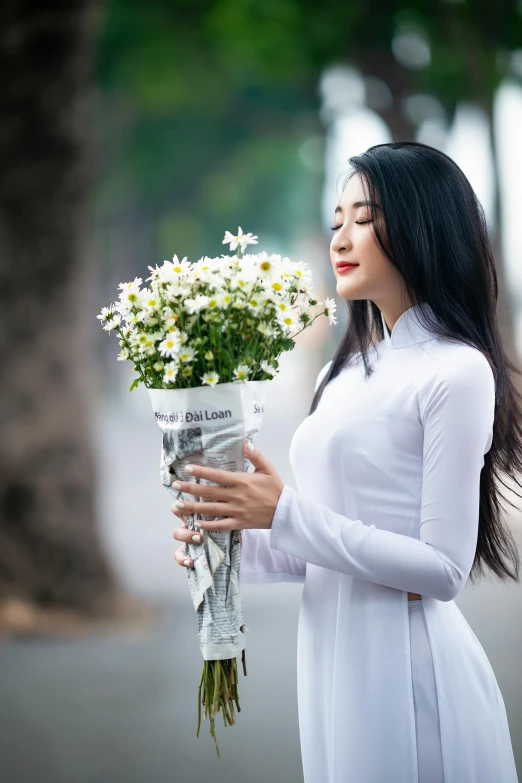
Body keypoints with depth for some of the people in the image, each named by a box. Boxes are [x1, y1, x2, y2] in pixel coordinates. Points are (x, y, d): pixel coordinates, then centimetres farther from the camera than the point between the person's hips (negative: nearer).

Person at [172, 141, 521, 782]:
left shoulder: (456, 372, -13)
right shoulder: (344, 373, 11)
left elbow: (444, 568, -17)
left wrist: (285, 512, -19)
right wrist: (233, 546, -3)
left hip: (408, 665, -7)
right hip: (331, 655, 7)